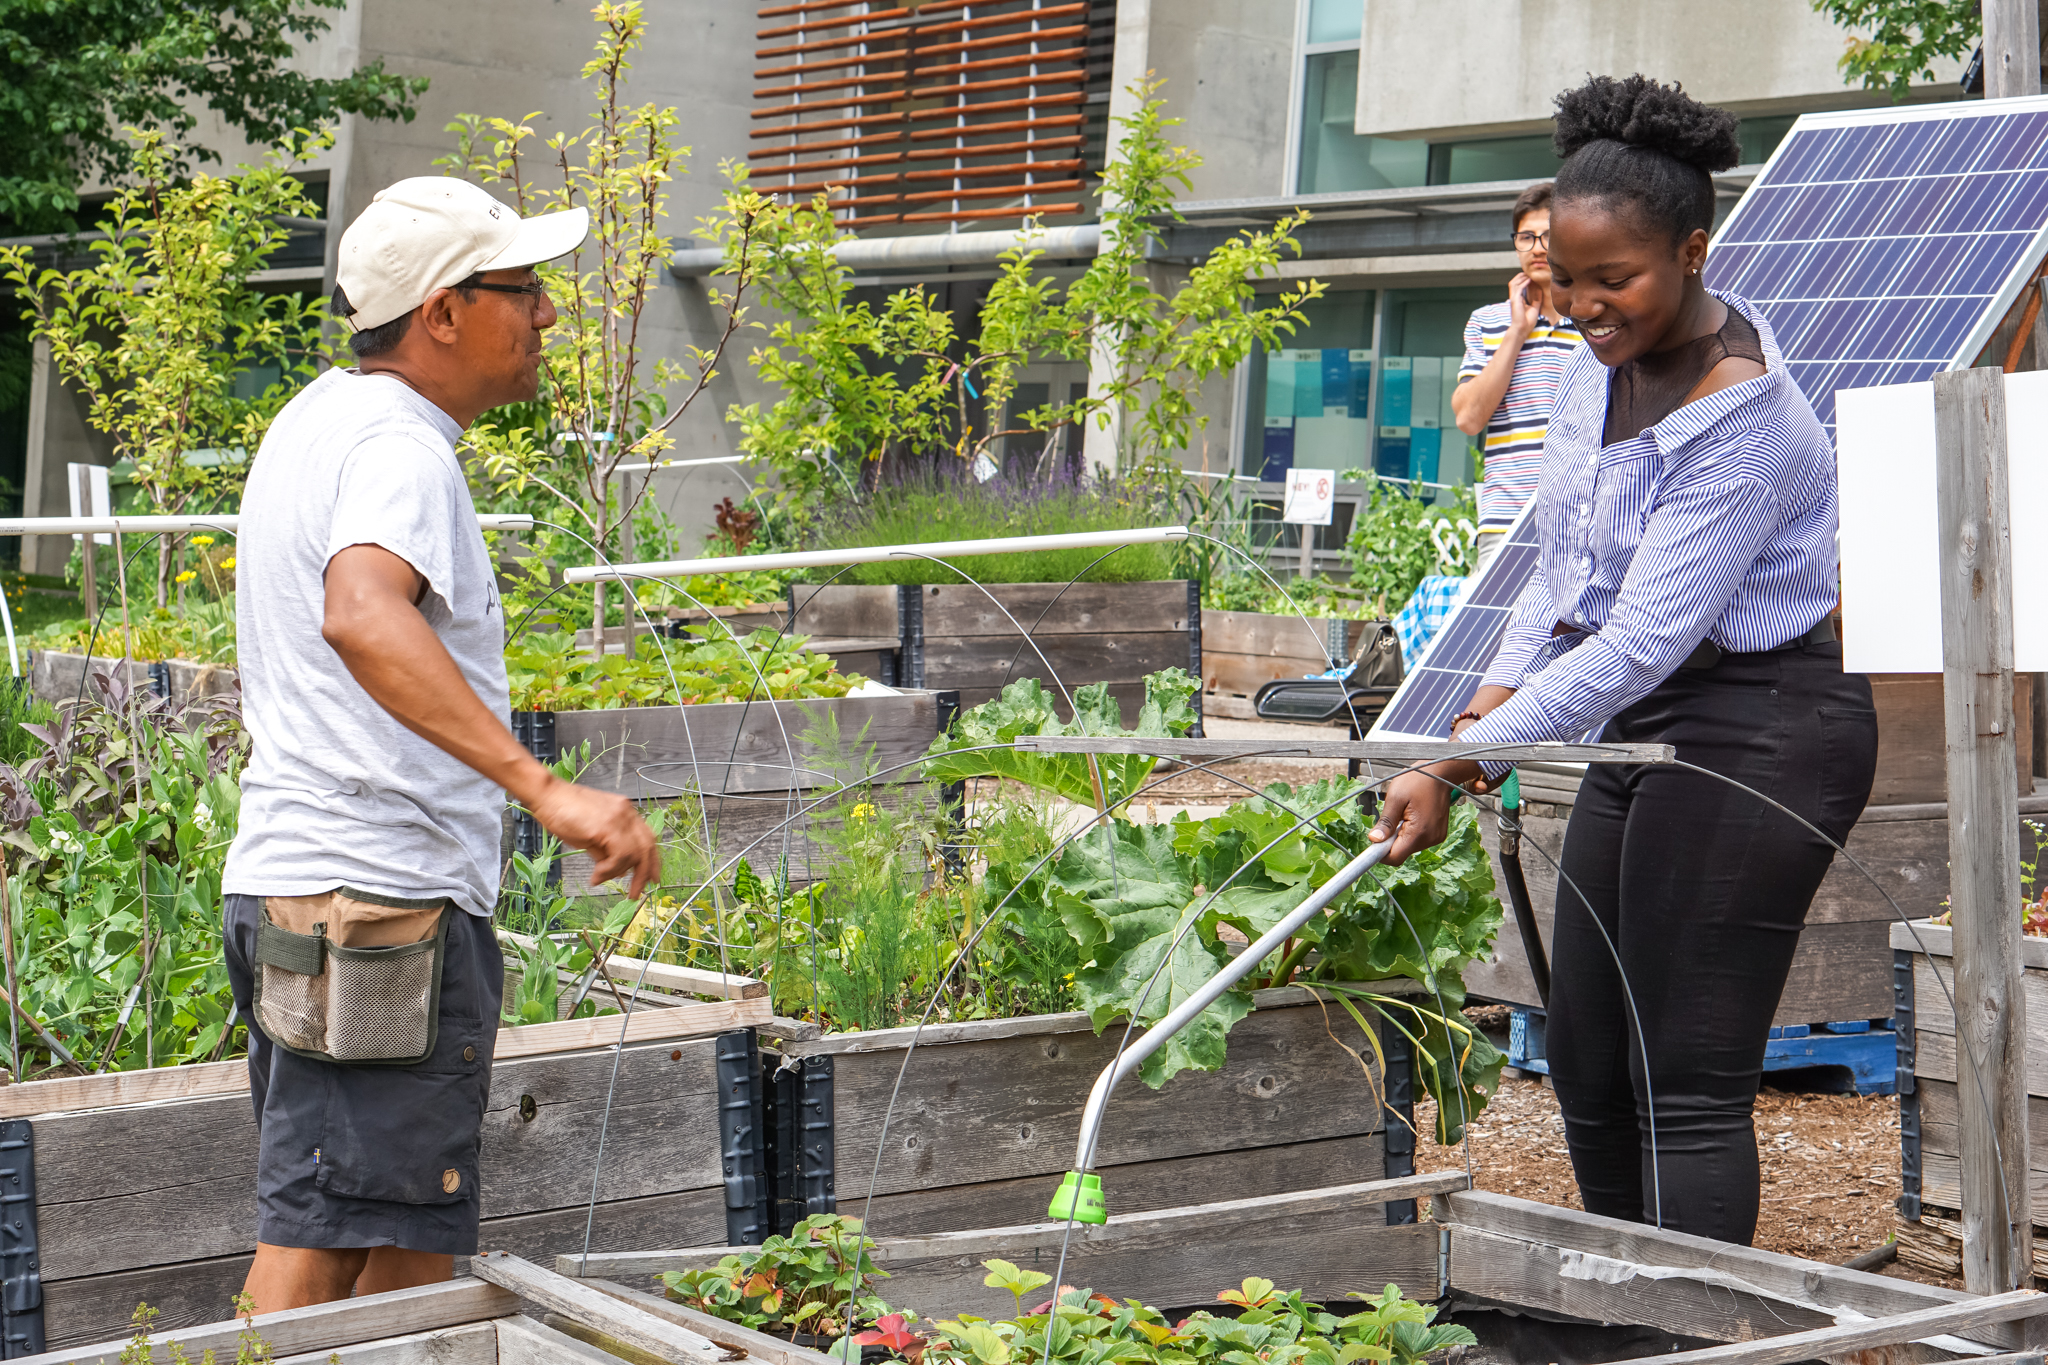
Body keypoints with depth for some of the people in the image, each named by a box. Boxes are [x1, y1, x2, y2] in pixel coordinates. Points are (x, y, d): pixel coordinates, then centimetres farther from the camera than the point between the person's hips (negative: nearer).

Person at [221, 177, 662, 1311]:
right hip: (381, 903, -10)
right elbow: (362, 618, -36)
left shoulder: (315, 416, 16)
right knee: (321, 1256, -8)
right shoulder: (400, 450, -15)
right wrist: (545, 789, -41)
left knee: (406, 1257, 15)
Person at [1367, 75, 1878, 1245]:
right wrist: (1507, 683, 6)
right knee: (1589, 1064, 12)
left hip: (1760, 734, -9)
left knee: (1689, 1084, -10)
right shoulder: (1606, 360, 5)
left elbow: (1647, 638, -26)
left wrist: (1462, 763, -26)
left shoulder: (1744, 416, -22)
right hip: (1645, 724, 10)